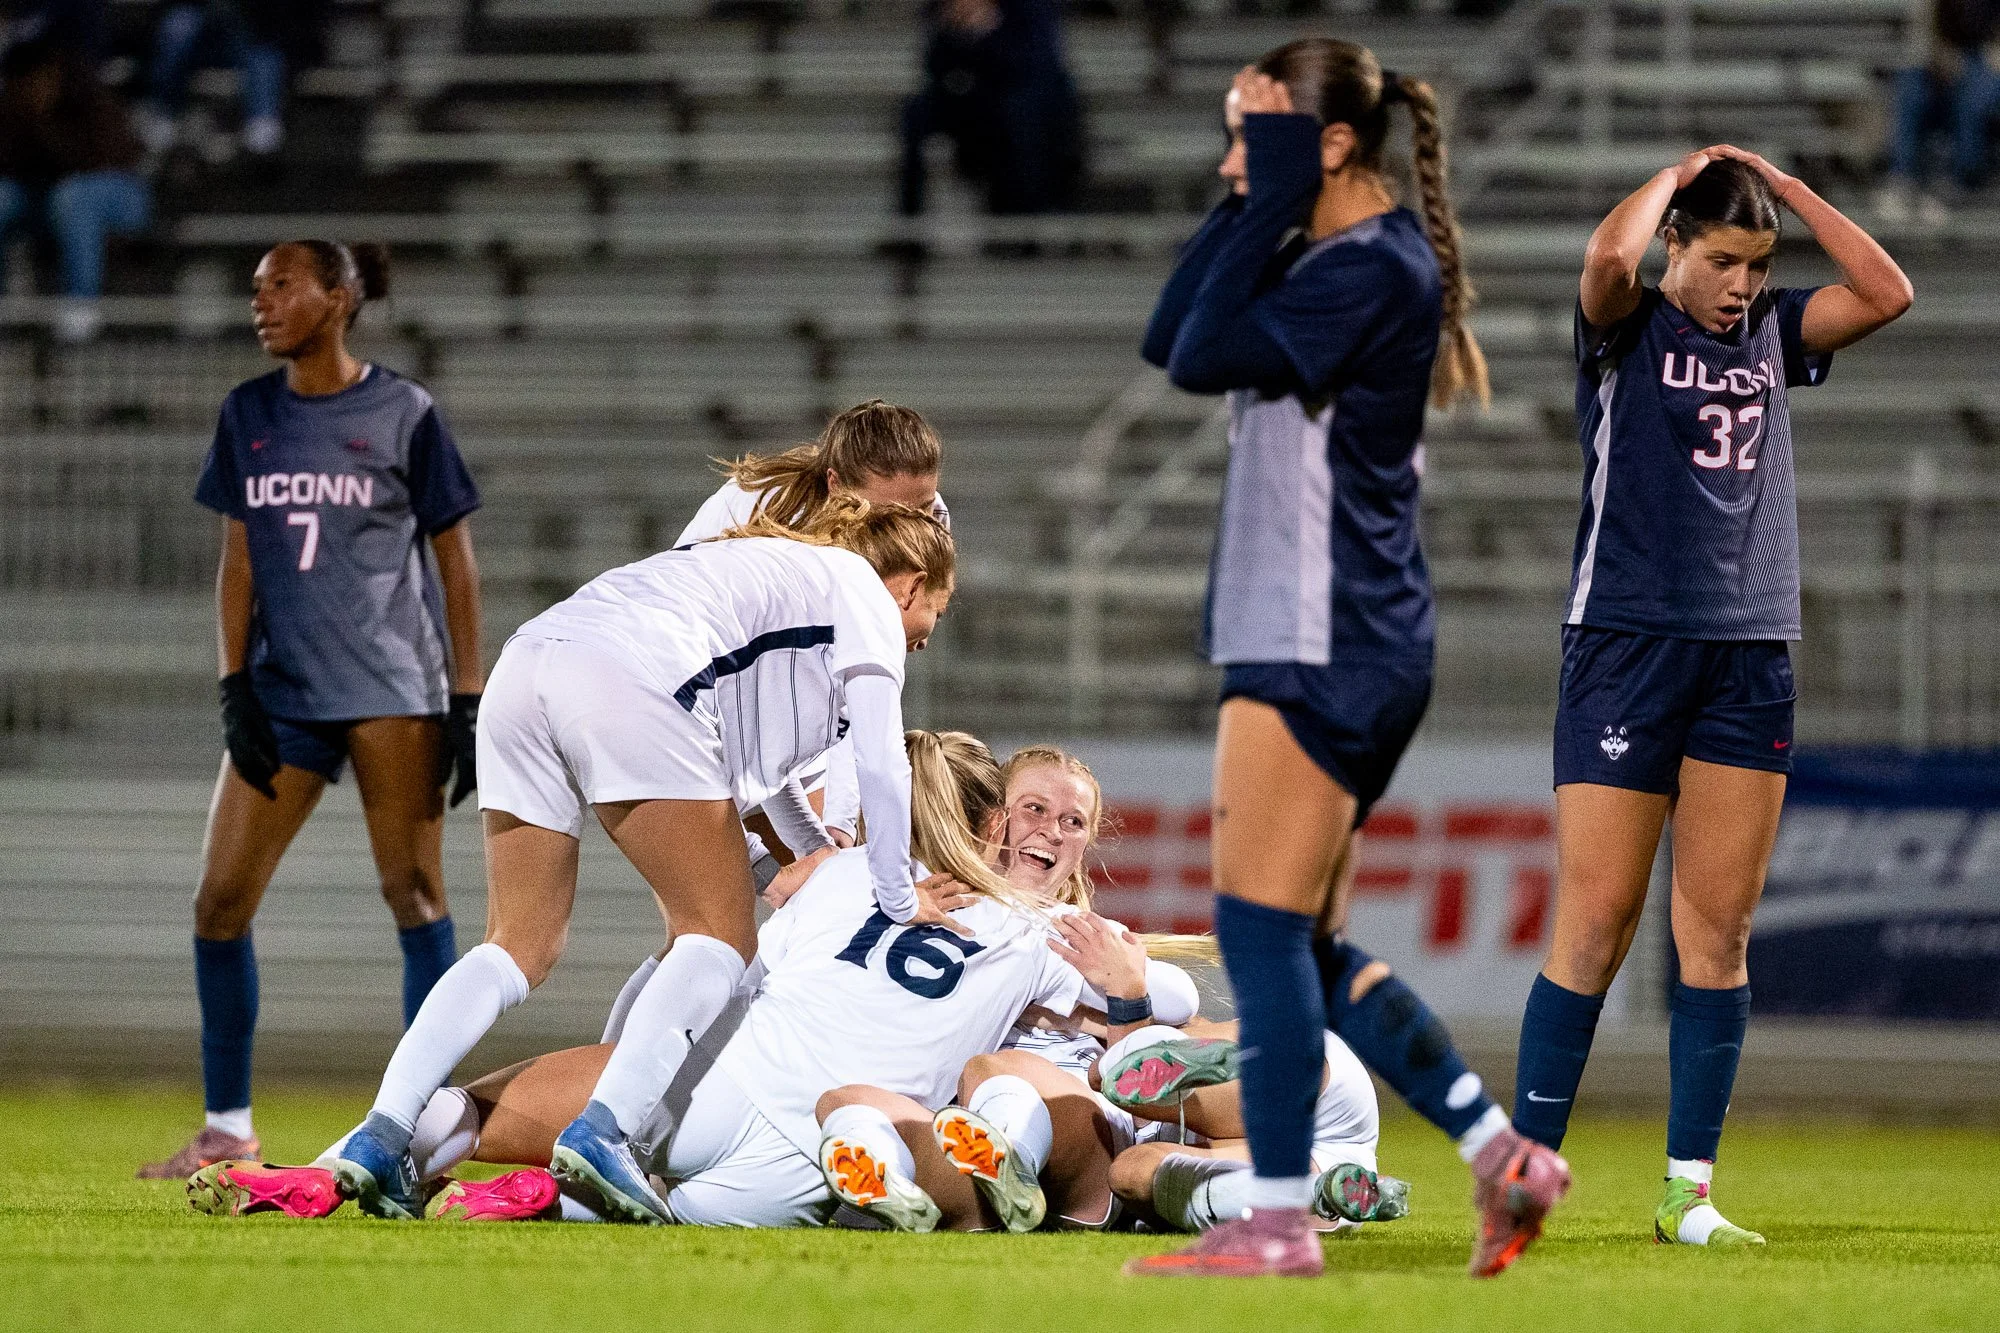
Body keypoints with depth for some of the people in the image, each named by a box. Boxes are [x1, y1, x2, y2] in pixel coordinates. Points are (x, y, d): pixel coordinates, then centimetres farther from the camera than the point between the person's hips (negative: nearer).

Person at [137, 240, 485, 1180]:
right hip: (281, 691, 5)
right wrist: (235, 690, 3)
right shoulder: (247, 415, 11)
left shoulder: (403, 413, -1)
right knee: (220, 899, 0)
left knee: (414, 893, -6)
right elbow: (238, 559, 13)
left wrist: (470, 702, -3)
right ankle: (227, 1128, 9)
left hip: (392, 687, -5)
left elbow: (454, 561, 2)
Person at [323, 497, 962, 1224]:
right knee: (721, 935, 0)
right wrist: (899, 901, 18)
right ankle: (603, 1131, -19)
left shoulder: (772, 565, 42)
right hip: (633, 682, -8)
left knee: (521, 947, 9)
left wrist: (817, 852, 65)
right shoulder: (868, 598, 18)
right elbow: (881, 764, 8)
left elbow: (761, 760, 55)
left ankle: (382, 1134, -7)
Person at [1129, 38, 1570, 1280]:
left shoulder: (1375, 269, -13)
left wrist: (1275, 193, -15)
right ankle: (1506, 1159, 11)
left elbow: (1207, 359, -20)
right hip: (1313, 648, 10)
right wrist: (1251, 197, 7)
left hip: (1324, 651, -10)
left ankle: (1280, 1222, -5)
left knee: (1263, 926, -7)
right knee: (1306, 946, 11)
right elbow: (1172, 340, 14)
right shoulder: (1329, 258, 17)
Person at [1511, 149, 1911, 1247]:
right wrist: (1682, 171, -4)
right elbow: (1608, 256, -21)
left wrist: (1782, 184, 4)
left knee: (1719, 932, 1)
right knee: (1596, 928, -7)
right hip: (1626, 647, -5)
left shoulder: (1775, 330, 15)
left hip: (1750, 658, 5)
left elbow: (1885, 293, 3)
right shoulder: (1629, 330, 1)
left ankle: (1689, 1192, 3)